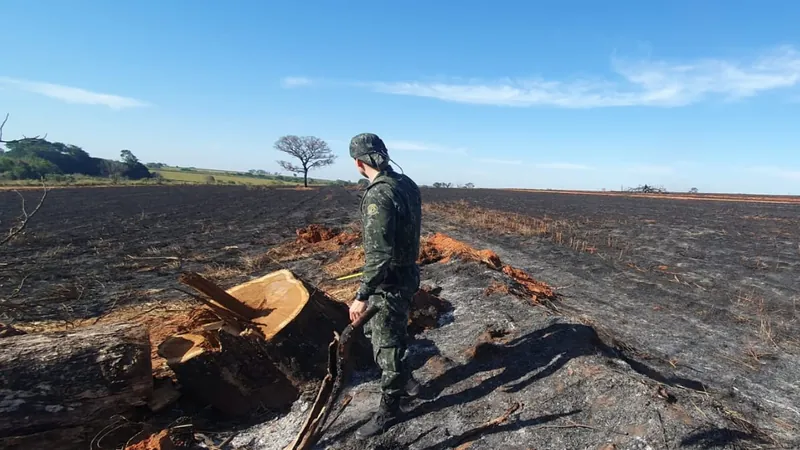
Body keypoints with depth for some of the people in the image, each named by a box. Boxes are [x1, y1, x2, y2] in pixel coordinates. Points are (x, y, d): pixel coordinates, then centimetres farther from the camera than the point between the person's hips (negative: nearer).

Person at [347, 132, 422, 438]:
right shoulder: (407, 184, 3)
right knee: (375, 330, 26)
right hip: (407, 273, 9)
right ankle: (404, 381, 42)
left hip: (390, 282, -9)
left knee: (386, 346, 7)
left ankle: (388, 411, 27)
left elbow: (379, 255, -28)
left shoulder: (378, 196, -25)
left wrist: (361, 296, -22)